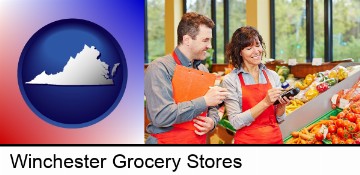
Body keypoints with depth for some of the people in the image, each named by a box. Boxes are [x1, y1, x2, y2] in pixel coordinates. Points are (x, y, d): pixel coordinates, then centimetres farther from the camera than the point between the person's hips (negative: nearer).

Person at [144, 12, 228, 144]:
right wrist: (204, 101, -24)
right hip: (167, 140, -7)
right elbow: (161, 116, -26)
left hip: (199, 140, 7)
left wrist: (212, 122, -6)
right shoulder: (160, 68, -14)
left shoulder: (203, 70, 8)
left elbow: (212, 108, 17)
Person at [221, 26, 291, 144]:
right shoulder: (230, 80, -9)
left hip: (275, 138, 4)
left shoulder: (272, 76, 3)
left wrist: (282, 105, -12)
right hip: (247, 139, -4)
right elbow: (236, 122, -15)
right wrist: (265, 103, -22)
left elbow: (279, 119, 9)